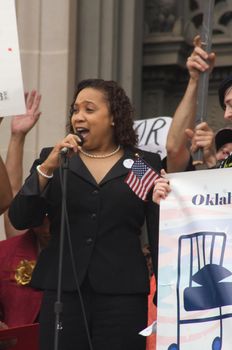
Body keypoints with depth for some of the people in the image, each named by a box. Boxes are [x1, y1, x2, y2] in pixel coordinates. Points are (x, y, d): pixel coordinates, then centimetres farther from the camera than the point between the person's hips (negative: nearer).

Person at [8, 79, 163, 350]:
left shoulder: (146, 164, 7)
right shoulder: (52, 159, 12)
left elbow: (159, 232, 3)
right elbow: (19, 219, 2)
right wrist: (47, 167, -10)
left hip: (123, 294, -1)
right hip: (63, 291, 2)